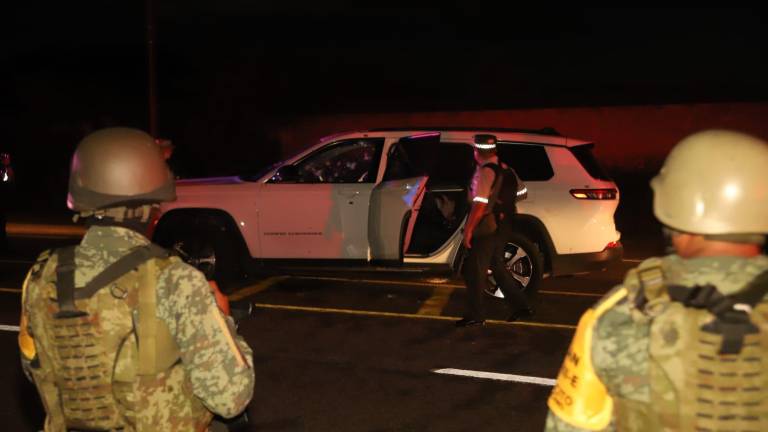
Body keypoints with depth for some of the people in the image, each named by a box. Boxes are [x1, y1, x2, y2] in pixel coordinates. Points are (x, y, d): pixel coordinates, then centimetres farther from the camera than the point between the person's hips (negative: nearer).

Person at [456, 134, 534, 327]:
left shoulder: (485, 171, -19)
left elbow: (480, 203, -24)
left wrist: (468, 230, -20)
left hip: (485, 229, -9)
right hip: (499, 226, 9)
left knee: (474, 271, 1)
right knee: (498, 267, 19)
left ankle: (474, 315, 8)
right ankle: (520, 306, 22)